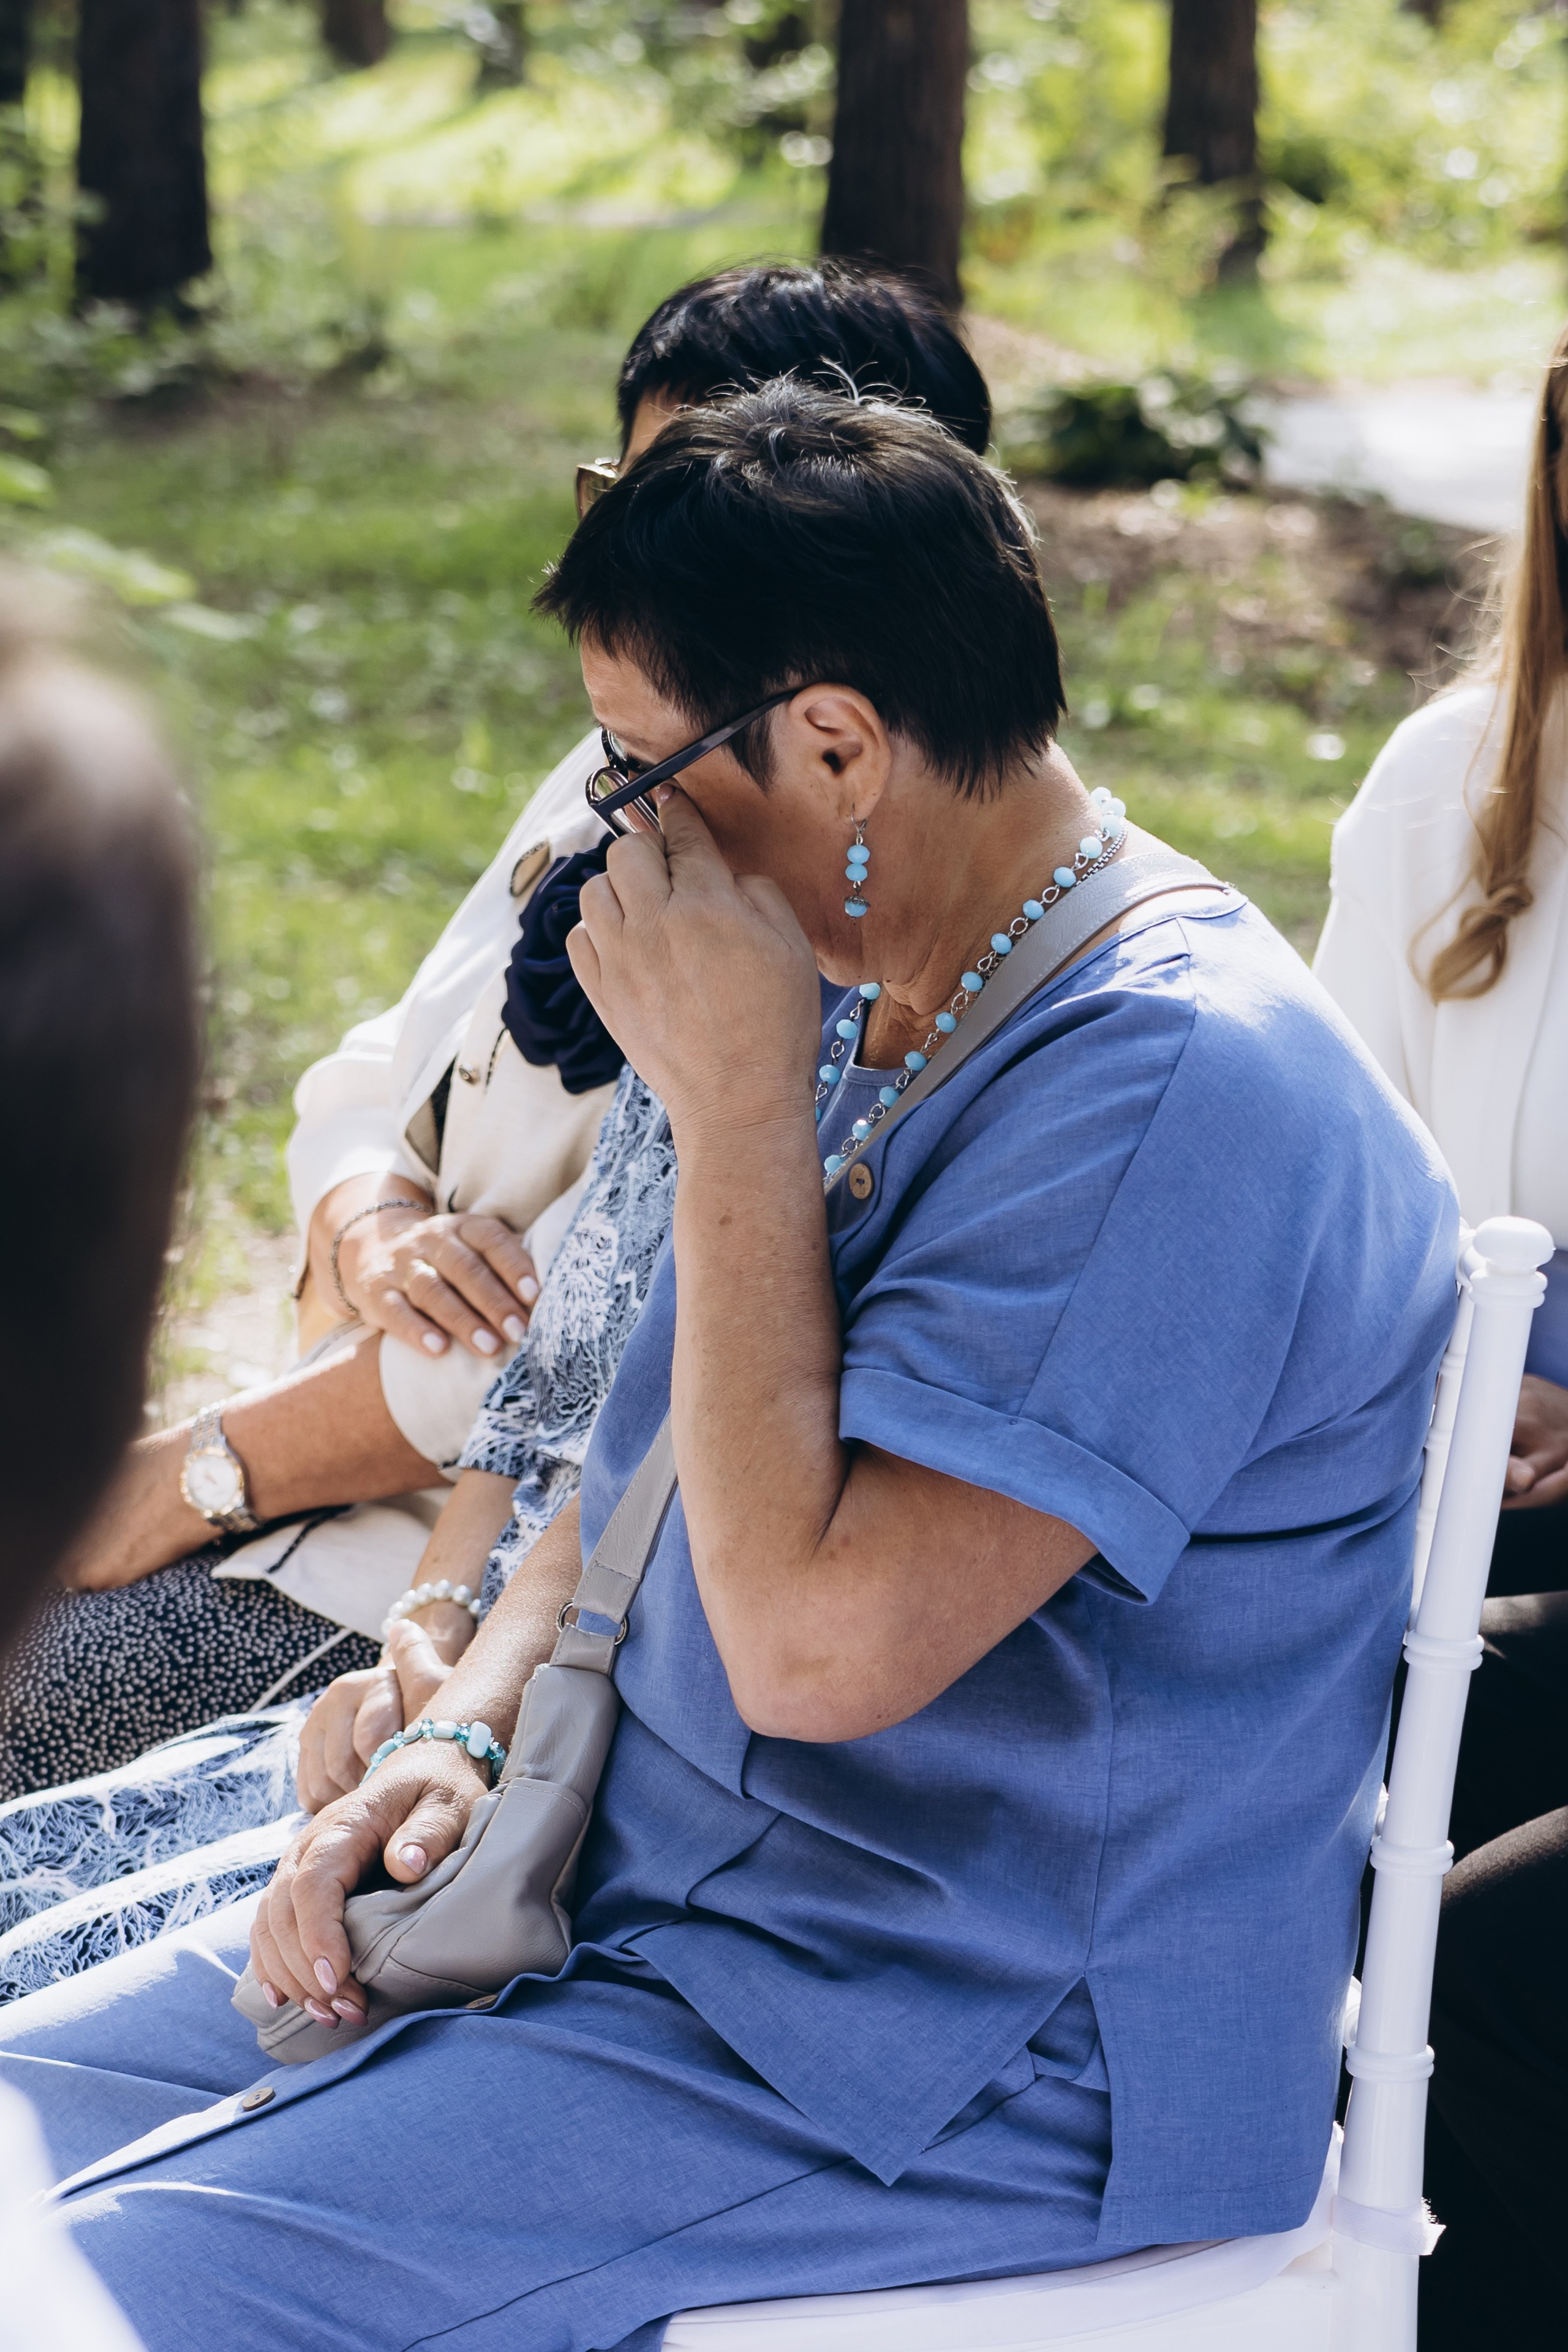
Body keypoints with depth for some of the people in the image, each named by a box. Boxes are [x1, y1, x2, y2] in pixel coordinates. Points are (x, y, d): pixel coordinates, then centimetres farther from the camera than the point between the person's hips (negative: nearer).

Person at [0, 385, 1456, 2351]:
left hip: (945, 2078, -9)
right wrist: (471, 1725, 0)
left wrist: (734, 1106, -23)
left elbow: (814, 1639, -29)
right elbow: (652, 1462, 18)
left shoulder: (1179, 1091, -24)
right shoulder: (864, 1005, 8)